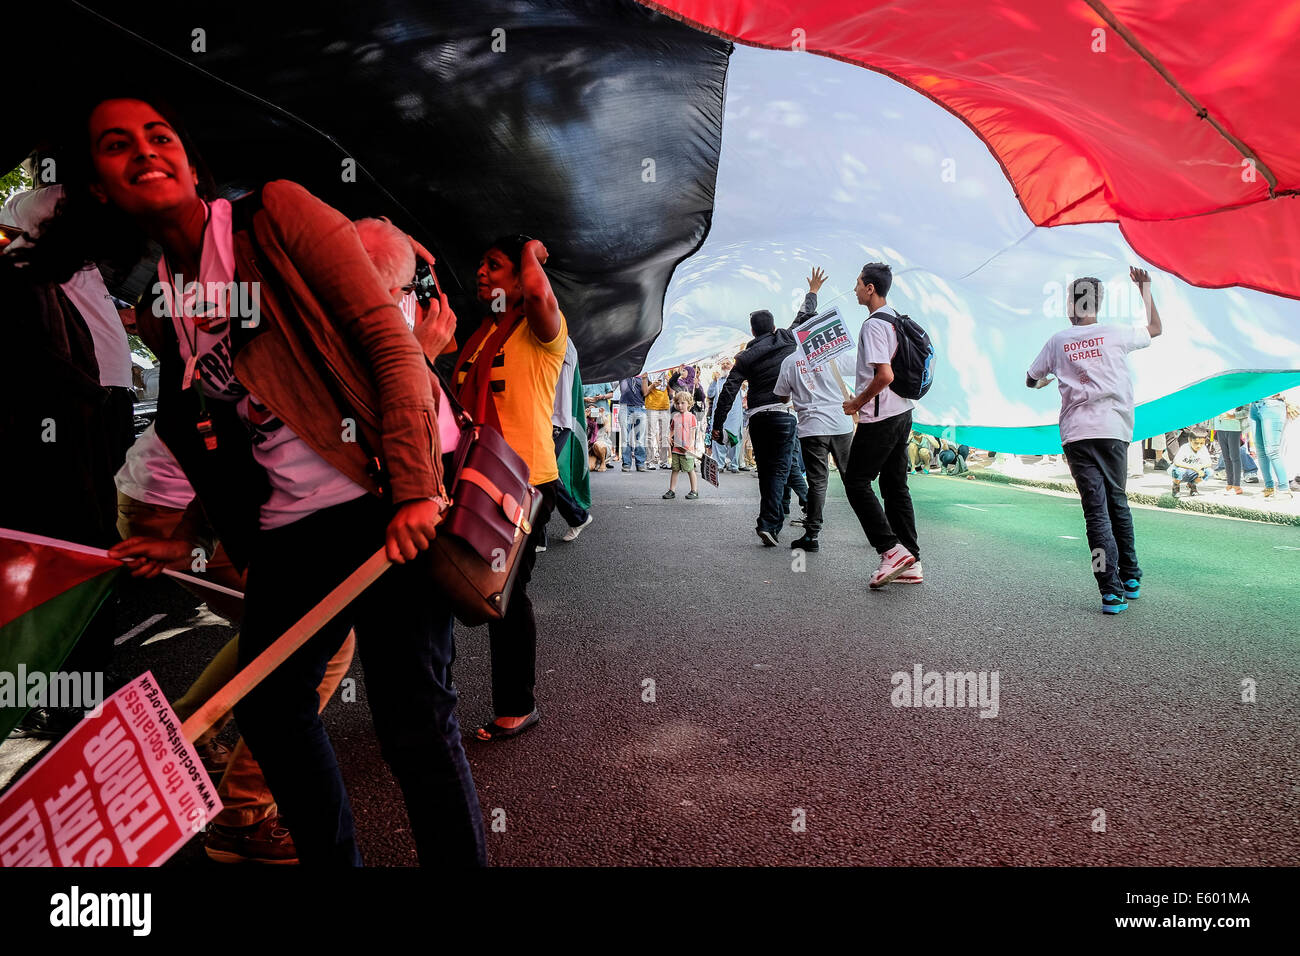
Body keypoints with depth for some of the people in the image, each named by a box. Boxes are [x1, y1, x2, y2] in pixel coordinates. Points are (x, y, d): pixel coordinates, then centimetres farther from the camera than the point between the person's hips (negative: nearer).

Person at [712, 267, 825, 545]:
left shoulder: (746, 357, 6)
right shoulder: (788, 341, 7)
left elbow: (728, 391, -1)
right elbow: (805, 316, 24)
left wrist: (717, 424, 2)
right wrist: (812, 293, 42)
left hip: (756, 417, 1)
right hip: (783, 413, -1)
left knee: (765, 470, 14)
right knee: (779, 469, -3)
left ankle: (774, 518, 20)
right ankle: (767, 522, -16)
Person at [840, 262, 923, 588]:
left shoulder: (874, 325, -16)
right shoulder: (897, 320, 14)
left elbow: (884, 375, -25)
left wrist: (857, 403, -12)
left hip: (879, 418, -9)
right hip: (902, 413, 9)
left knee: (857, 483, -1)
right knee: (895, 485, 11)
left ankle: (892, 550, -7)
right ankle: (911, 564, 12)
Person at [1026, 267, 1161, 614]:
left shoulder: (1057, 342, 6)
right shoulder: (1115, 334, 4)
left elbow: (1031, 380, 20)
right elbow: (1155, 328, 24)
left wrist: (1046, 380, 43)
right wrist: (1145, 288, 32)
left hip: (1075, 434, 0)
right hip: (1112, 430, 1)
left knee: (1096, 509, -3)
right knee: (1117, 502, 16)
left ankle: (1111, 591, -9)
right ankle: (1130, 579, 24)